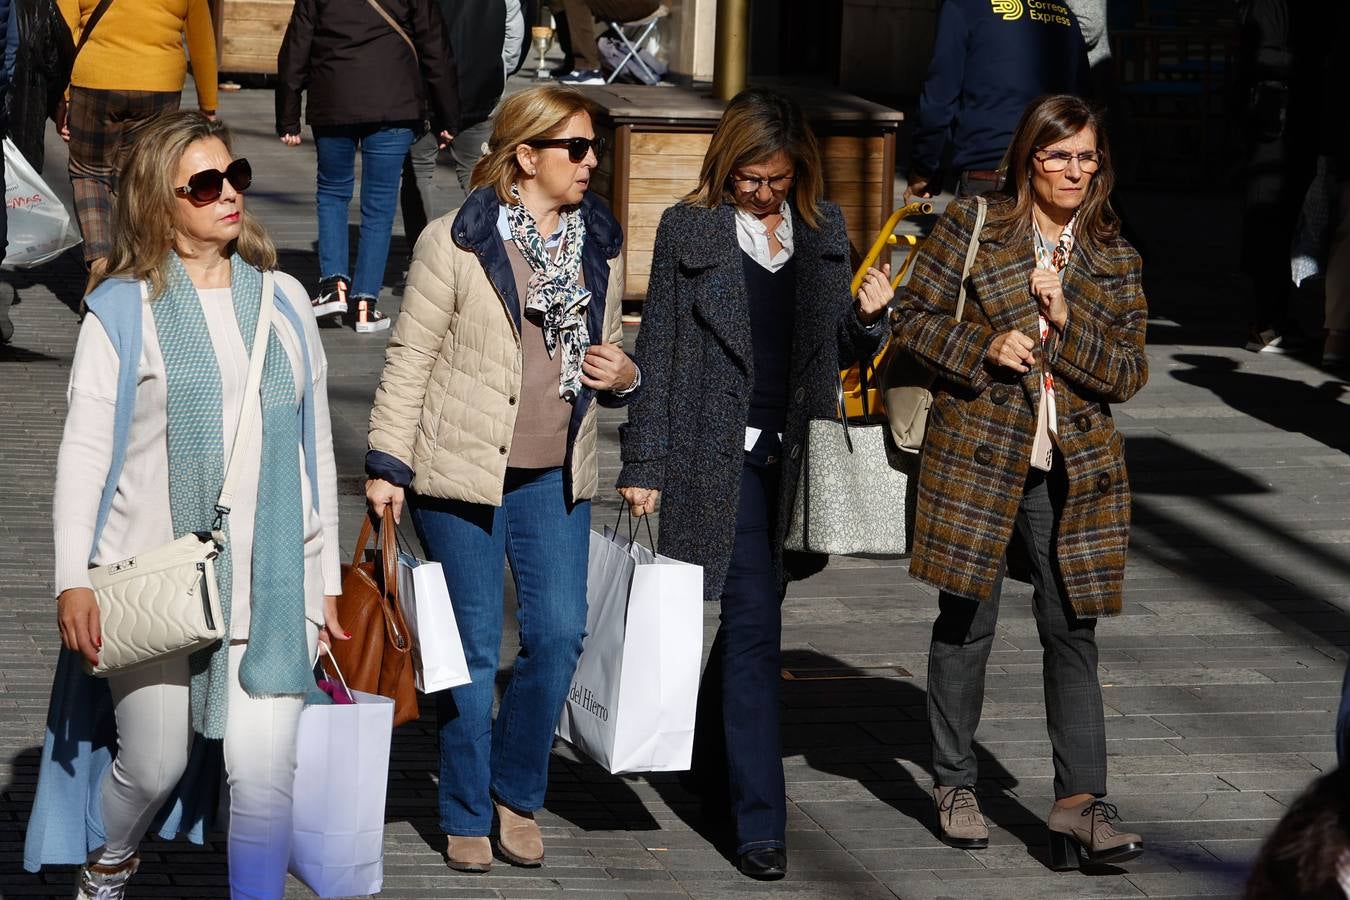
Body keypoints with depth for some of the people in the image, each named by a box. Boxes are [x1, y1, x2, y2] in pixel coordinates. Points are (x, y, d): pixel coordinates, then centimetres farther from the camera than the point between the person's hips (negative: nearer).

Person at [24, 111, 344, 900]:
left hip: (269, 588, 2)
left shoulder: (284, 302, 10)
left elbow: (316, 445, 15)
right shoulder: (123, 311, -1)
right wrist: (74, 580, -9)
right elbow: (84, 450, -2)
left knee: (263, 769, -8)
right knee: (154, 764, 9)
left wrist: (324, 578, 14)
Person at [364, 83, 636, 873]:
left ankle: (519, 792, 17)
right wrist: (388, 463, -6)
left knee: (560, 632, -4)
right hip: (463, 468, -4)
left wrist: (623, 377, -1)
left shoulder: (600, 246, 10)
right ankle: (466, 816, 15)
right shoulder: (457, 242, -6)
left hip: (557, 477, 4)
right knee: (475, 645, 2)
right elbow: (410, 357, -3)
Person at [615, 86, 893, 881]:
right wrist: (645, 464, -3)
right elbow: (659, 350, 0)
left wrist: (868, 318, -7)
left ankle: (718, 774, 30)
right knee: (753, 622, -10)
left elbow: (841, 353, 16)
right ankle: (759, 817, -9)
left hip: (798, 454, 4)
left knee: (752, 617, 11)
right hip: (721, 452, -4)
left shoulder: (824, 228, 10)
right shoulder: (691, 229, -1)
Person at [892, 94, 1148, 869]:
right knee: (966, 621, 7)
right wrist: (983, 349, -13)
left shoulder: (1113, 259, 8)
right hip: (977, 450, -2)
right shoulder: (972, 226, 1)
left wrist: (1066, 323, -12)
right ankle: (956, 784, 22)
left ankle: (1081, 800, -6)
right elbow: (915, 318, 3)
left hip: (1072, 466, 2)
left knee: (1072, 629, -3)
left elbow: (1130, 373, 3)